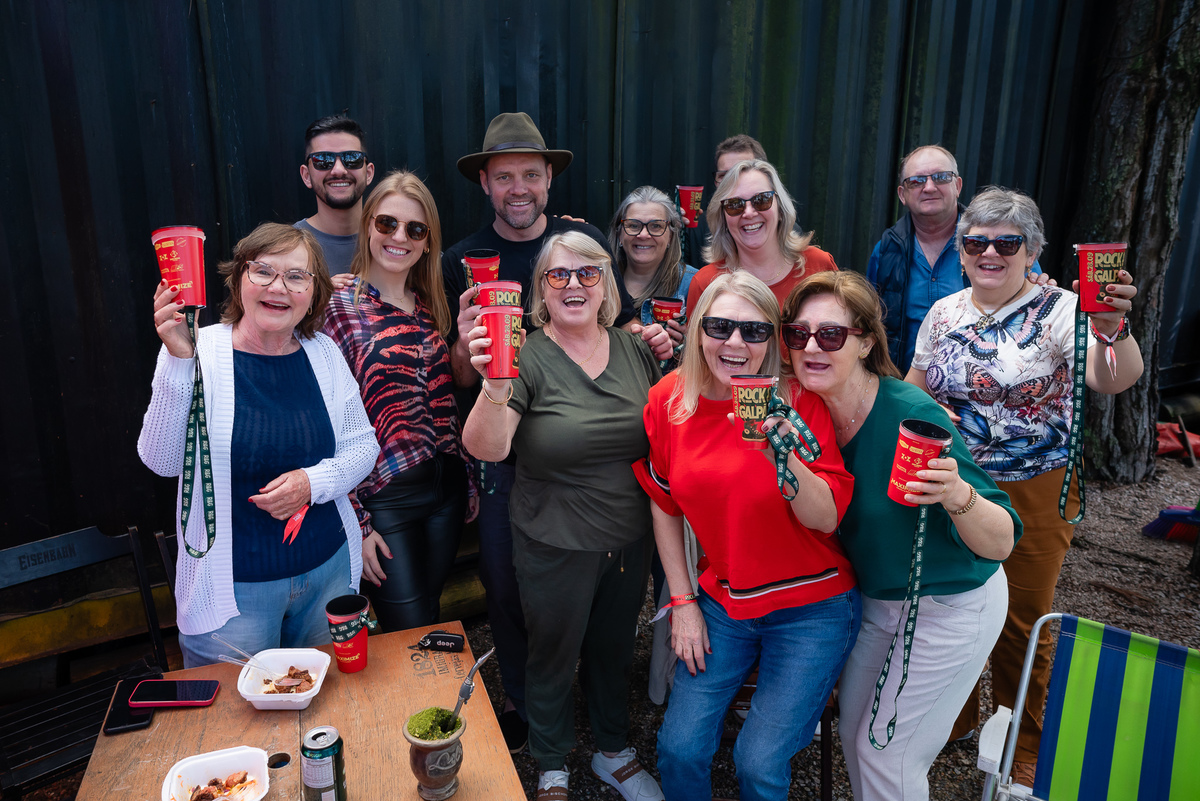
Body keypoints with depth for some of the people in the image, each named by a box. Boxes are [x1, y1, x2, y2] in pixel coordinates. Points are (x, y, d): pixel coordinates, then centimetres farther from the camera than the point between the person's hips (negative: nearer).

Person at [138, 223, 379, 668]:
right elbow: (162, 462, -21)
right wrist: (179, 361, -32)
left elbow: (363, 444, 4)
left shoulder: (323, 353, -1)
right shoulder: (200, 354, -11)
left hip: (328, 571, 4)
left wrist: (315, 481, -15)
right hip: (232, 586, -3)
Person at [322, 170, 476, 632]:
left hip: (446, 489, 6)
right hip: (383, 495, -5)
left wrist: (466, 478, 10)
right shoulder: (339, 308, -9)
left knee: (431, 621, 19)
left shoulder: (429, 308, 9)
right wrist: (355, 521, -13)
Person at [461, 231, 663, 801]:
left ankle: (614, 753, 49)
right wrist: (495, 388, -47)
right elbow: (485, 448, -29)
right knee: (554, 658, 16)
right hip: (555, 546, -4)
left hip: (631, 540, 4)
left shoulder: (635, 350, -2)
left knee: (614, 650, 24)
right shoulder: (528, 358, -16)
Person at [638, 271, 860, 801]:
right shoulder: (668, 400, -7)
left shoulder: (799, 403, -15)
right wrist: (682, 602, 5)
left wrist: (783, 457, -36)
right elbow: (665, 504, 4)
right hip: (723, 602, 3)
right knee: (679, 748, 2)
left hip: (810, 607, -2)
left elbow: (827, 518, -17)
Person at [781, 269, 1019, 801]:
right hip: (874, 599, 6)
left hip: (952, 608, -6)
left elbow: (1001, 544, -32)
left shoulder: (913, 416, -31)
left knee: (886, 751, 8)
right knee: (854, 733, 20)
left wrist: (956, 495, -50)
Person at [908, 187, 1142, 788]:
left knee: (1022, 621, 11)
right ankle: (954, 717, 42)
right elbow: (913, 390, 12)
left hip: (1034, 492, -3)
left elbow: (1114, 380, -29)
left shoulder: (1058, 310, -12)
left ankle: (1022, 744, 37)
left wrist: (1112, 329, -49)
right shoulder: (943, 314, 1)